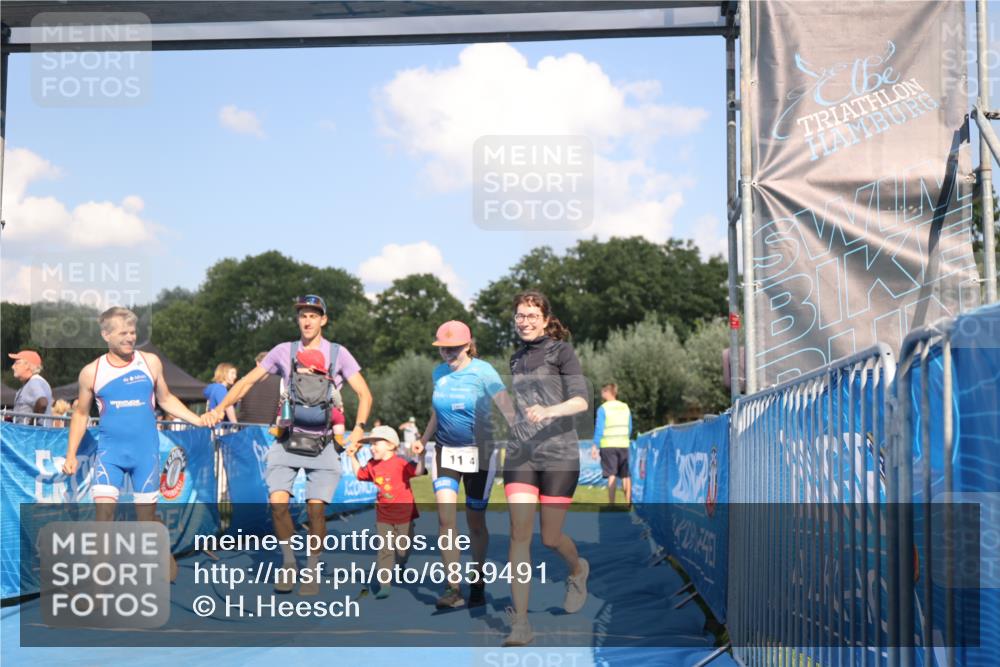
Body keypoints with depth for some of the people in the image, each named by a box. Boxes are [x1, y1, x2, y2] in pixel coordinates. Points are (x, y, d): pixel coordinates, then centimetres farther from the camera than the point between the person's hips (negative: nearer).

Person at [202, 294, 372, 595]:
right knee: (278, 502, -13)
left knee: (316, 509, -7)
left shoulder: (337, 353, 3)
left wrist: (359, 428, -15)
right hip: (288, 440, 1)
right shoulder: (284, 351, 6)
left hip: (322, 444, -1)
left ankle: (312, 571, 11)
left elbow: (364, 394, 1)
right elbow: (247, 381, 7)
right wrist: (219, 409, -6)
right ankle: (289, 562, 8)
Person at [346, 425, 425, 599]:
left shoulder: (400, 463, -16)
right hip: (383, 516, 4)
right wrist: (353, 457, 16)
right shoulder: (372, 465, 4)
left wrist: (420, 456, -40)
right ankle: (384, 584, -3)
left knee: (403, 549, 8)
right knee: (385, 549, -2)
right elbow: (360, 474, 21)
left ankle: (401, 564, 42)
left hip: (404, 514, -4)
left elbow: (418, 471, -26)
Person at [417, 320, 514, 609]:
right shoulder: (439, 373, 6)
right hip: (446, 452, 4)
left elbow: (508, 409, -17)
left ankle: (477, 583, 25)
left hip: (479, 453, -4)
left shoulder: (483, 372, -10)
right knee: (445, 517, -12)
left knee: (475, 521, 5)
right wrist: (423, 440, 9)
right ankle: (453, 588, -11)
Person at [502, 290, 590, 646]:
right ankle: (520, 623, -9)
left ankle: (577, 569, 39)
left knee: (550, 537, 3)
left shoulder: (561, 351, -2)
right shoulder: (516, 358, 15)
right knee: (519, 533, -9)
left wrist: (548, 411, -29)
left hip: (559, 455, -4)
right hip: (520, 456, 4)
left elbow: (580, 400, -13)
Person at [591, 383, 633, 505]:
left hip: (608, 445, -4)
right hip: (623, 445, 4)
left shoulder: (603, 408, -5)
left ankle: (612, 504, -10)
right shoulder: (625, 407, 9)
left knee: (611, 475, -6)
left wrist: (595, 446, -5)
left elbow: (599, 429, -9)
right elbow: (630, 428, 13)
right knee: (626, 476, 9)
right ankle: (628, 503, 11)